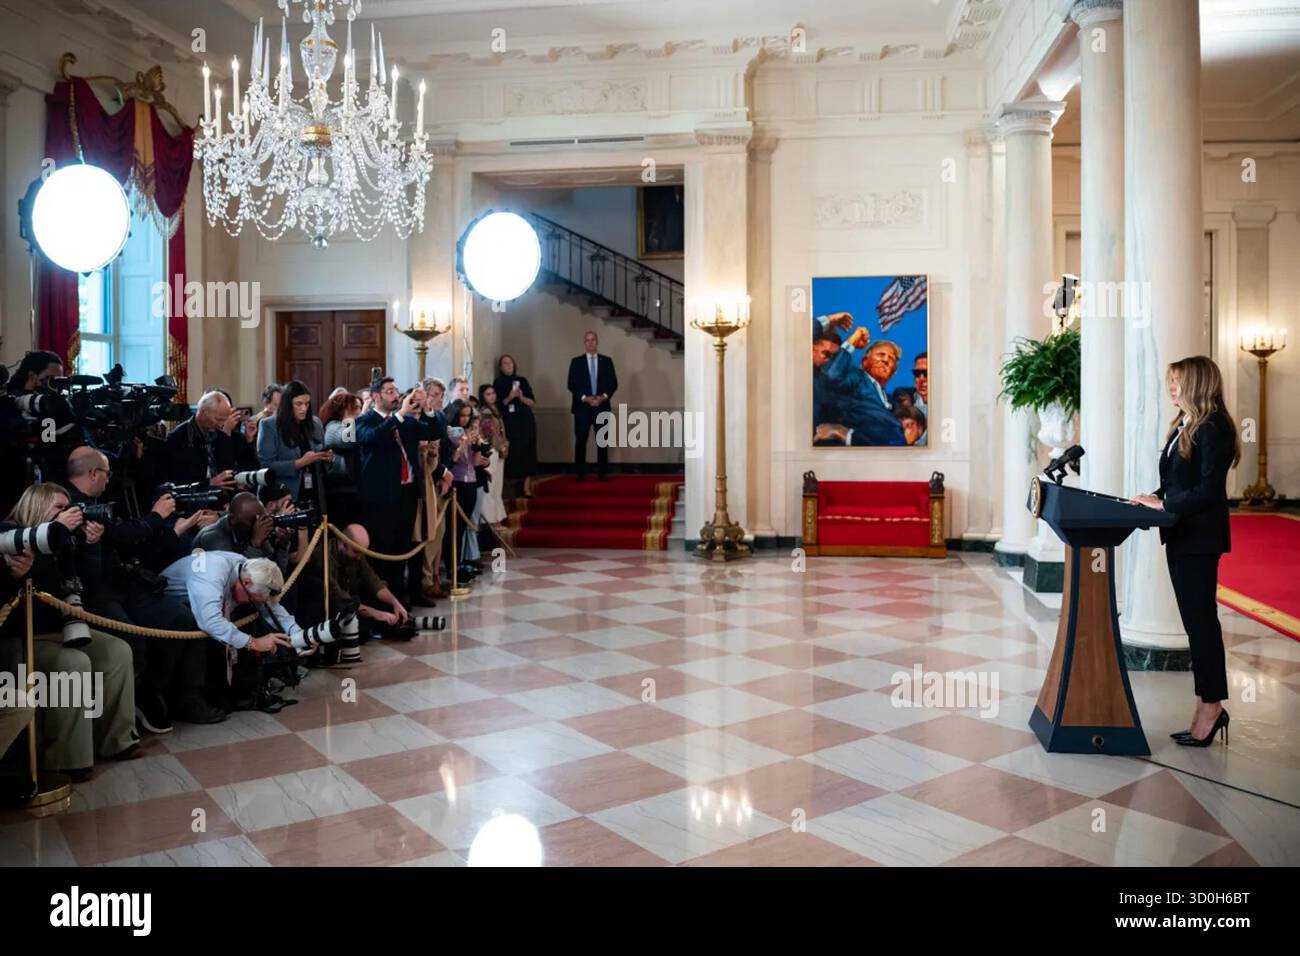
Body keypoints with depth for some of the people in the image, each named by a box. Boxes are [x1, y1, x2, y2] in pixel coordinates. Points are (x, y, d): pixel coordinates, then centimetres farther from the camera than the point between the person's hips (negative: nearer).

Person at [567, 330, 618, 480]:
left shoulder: (607, 361, 8)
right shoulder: (576, 361, 5)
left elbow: (613, 383, 4)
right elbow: (572, 385, -1)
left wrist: (603, 397, -11)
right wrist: (585, 398, -13)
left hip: (602, 406, 1)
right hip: (582, 407, -1)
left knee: (602, 441, 3)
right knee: (580, 441, -1)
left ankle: (603, 473, 9)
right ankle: (580, 474, 5)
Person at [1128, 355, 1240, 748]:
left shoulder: (1213, 428, -14)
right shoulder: (1183, 425, 14)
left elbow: (1209, 491, -20)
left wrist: (1163, 504, -17)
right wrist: (1153, 498, 3)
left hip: (1199, 537, -10)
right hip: (1181, 535, 10)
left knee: (1200, 619, -3)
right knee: (1196, 620, 13)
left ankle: (1211, 707, 7)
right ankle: (1209, 709, 21)